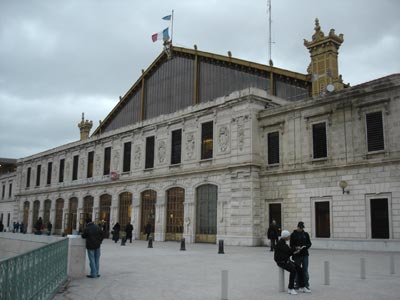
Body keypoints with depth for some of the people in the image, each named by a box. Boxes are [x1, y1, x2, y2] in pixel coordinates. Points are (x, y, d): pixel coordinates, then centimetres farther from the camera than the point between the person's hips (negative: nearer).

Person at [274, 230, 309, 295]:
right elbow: (288, 250, -23)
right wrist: (296, 249, -7)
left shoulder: (283, 242, 13)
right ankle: (290, 289, -20)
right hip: (281, 262, -9)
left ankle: (302, 287, 2)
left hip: (286, 260, 9)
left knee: (299, 269, -5)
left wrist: (293, 252, -4)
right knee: (293, 270, -28)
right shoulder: (280, 243, -18)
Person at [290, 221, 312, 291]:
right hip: (297, 255, -2)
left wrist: (305, 246, -11)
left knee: (305, 270, 2)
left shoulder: (305, 234, 8)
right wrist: (296, 247, -19)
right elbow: (291, 245, 1)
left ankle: (306, 285, 9)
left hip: (305, 254, 2)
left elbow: (309, 243, 9)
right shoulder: (293, 234, 1)